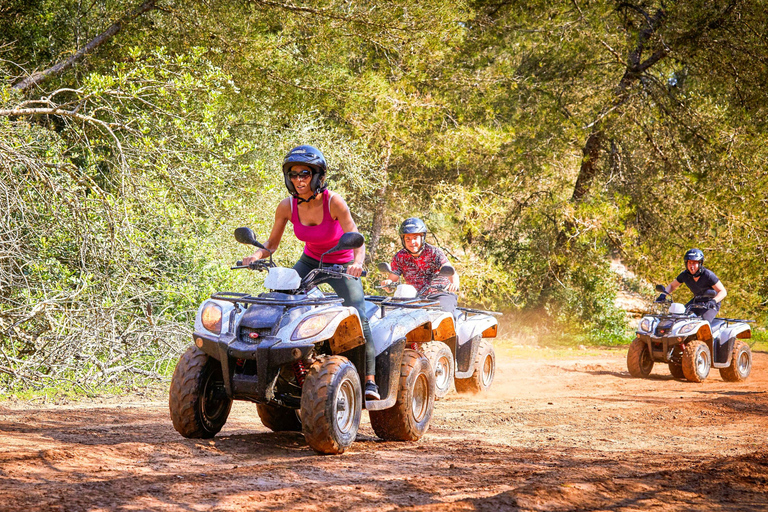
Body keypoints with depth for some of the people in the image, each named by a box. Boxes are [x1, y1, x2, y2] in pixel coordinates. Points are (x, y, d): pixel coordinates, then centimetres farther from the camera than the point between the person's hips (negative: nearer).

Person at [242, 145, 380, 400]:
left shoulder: (333, 202, -26)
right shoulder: (287, 206, -14)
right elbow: (271, 244, -4)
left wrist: (357, 262, -50)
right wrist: (257, 255, -26)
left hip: (342, 265, -4)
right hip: (310, 261, 4)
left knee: (358, 318, -20)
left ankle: (370, 380, -13)